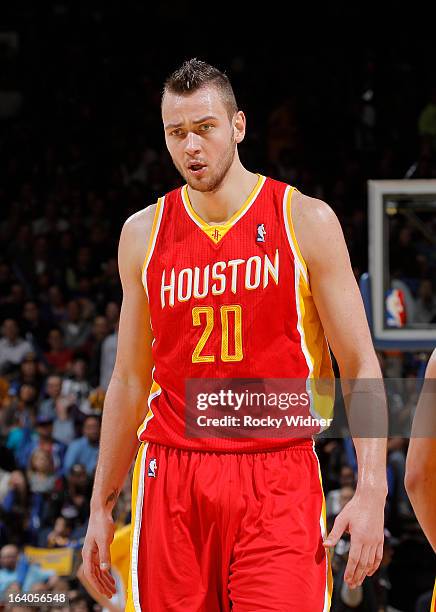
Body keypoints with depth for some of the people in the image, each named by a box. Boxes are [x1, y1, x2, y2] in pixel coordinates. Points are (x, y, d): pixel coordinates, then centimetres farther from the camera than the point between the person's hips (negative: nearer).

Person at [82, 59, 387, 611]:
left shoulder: (305, 221, 1)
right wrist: (101, 507, 14)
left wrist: (371, 492, -11)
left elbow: (360, 367, 0)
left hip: (278, 480, -3)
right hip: (172, 479, 3)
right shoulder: (143, 234, 10)